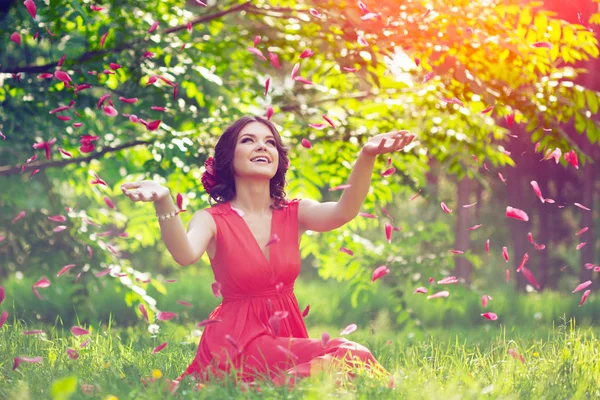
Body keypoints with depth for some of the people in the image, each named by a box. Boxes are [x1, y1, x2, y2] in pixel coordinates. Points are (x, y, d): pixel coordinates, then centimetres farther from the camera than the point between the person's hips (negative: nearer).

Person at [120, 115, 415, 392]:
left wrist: (367, 156, -35)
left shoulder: (295, 214, 5)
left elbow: (344, 212, -17)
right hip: (237, 341, -6)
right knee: (351, 357, -24)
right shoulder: (212, 220, -4)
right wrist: (163, 202, -46)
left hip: (288, 331, 6)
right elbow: (185, 255, -28)